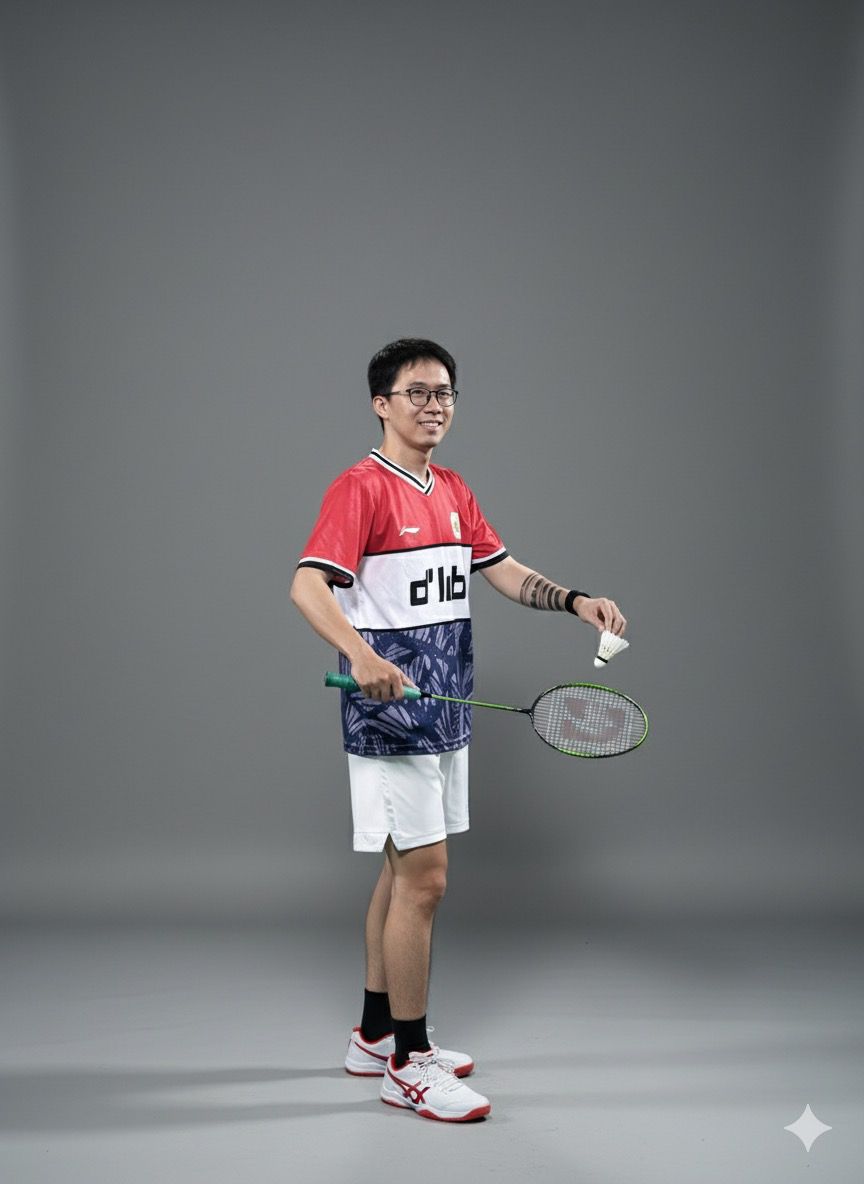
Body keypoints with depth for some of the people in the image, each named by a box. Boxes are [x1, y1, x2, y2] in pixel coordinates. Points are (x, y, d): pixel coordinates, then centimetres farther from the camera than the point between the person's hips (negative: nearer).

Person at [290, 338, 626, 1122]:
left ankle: (375, 1036, 27)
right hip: (390, 710, -9)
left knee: (404, 872, 15)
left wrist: (576, 602, -1)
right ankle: (408, 1063, 4)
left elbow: (504, 571, 16)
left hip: (443, 711, 9)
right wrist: (363, 655, -40)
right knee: (424, 876, -7)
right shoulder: (360, 488, -13)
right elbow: (308, 586, -24)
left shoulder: (453, 491, 13)